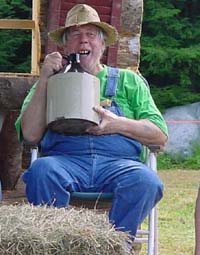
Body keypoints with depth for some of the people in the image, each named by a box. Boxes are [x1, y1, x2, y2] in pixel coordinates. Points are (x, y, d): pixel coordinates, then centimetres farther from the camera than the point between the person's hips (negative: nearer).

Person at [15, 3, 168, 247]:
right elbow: (31, 134, 8)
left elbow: (160, 134, 14)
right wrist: (44, 80, 3)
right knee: (42, 170, -36)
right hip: (65, 160, 0)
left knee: (146, 180, -34)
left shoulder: (128, 81, 24)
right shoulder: (52, 81, 24)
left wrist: (118, 124, -4)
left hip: (118, 161, 0)